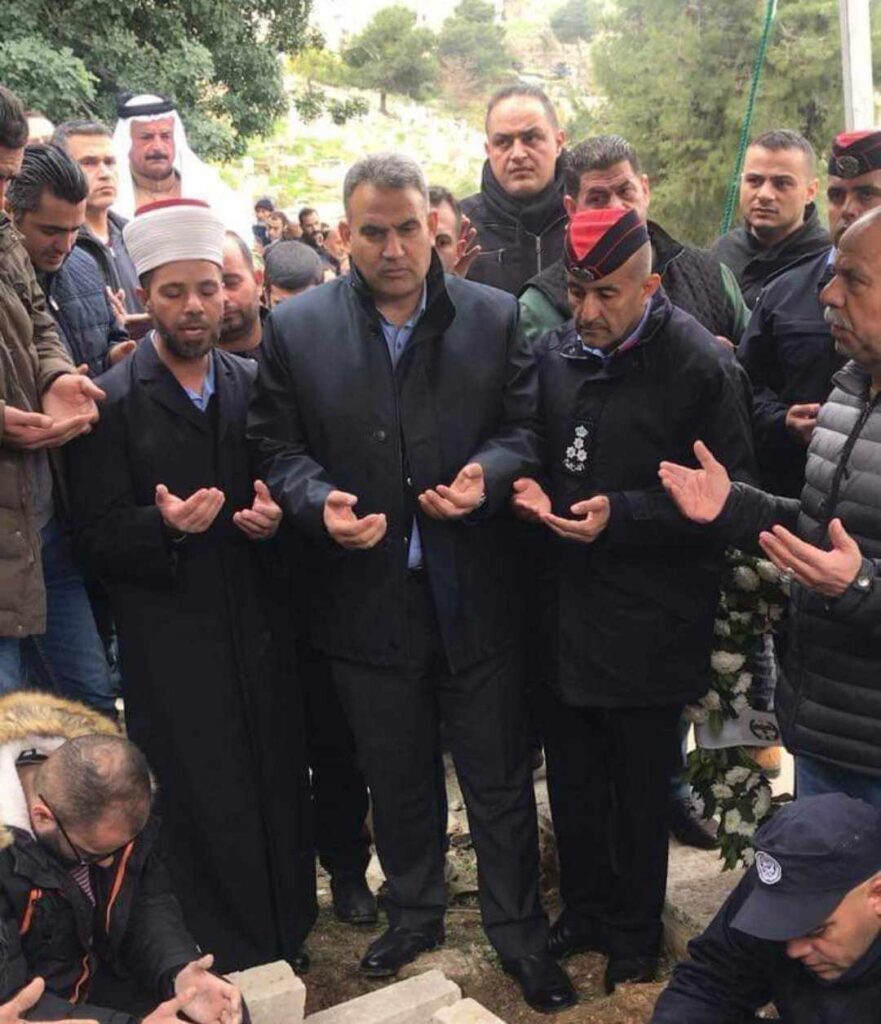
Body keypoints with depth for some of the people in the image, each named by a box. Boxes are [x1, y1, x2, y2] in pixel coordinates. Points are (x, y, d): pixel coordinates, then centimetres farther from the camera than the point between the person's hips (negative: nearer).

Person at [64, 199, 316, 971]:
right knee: (204, 802, 2)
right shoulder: (112, 401, -3)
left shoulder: (255, 384, 8)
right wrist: (165, 525, -24)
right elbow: (98, 537, -6)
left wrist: (274, 515, -8)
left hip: (260, 625, 3)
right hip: (170, 642, -3)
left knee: (280, 785, 6)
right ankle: (228, 965, 22)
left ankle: (288, 942, 28)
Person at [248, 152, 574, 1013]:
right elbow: (276, 445, 0)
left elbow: (527, 429, 2)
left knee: (499, 776, 12)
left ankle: (517, 929, 32)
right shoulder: (295, 327, -1)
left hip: (476, 595, 0)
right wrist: (318, 501, -19)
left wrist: (486, 474, -18)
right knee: (395, 775, 19)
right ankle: (414, 911, 42)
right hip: (366, 602, 1)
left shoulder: (496, 317, -1)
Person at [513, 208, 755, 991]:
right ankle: (585, 911, 39)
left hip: (648, 624, -4)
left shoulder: (700, 366, -13)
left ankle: (636, 930, 34)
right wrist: (529, 488, -5)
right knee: (572, 778, 17)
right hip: (564, 610, 5)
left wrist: (622, 514, -22)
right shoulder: (554, 352, 4)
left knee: (640, 790, 12)